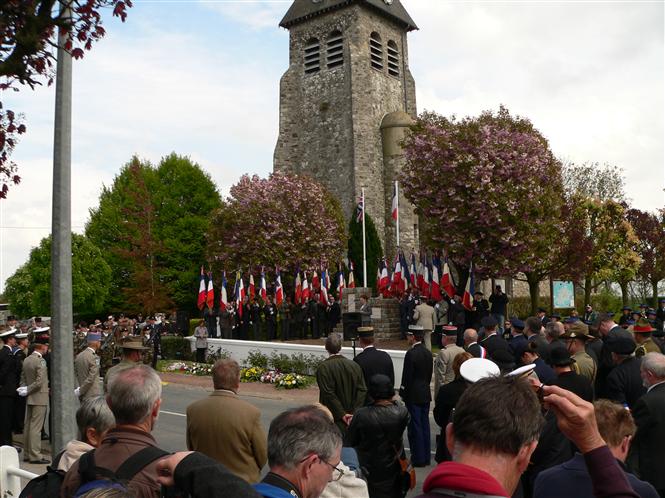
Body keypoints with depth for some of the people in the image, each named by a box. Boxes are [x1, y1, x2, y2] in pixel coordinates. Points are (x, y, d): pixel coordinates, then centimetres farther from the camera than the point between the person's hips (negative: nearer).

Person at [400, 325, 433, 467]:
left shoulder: (411, 354, -18)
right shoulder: (428, 352, 6)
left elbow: (407, 376, -16)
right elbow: (430, 374, 12)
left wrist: (403, 393, -5)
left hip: (413, 396, -8)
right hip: (425, 394, 8)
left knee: (415, 427, 0)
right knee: (425, 425, 13)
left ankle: (418, 458, 5)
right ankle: (426, 457, 20)